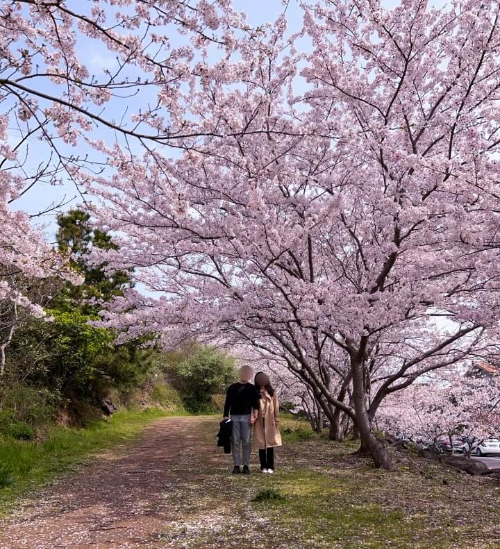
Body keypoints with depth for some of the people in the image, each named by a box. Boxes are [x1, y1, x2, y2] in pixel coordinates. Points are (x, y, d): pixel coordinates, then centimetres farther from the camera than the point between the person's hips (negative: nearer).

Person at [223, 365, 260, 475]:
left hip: (247, 417, -1)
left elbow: (255, 404, 2)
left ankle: (246, 466, 4)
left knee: (247, 442, -2)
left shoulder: (252, 388, 9)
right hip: (234, 417, 1)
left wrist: (254, 416, -9)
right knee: (235, 442, 0)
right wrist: (226, 416, 3)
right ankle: (236, 466, 4)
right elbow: (227, 403, 11)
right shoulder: (232, 387, 13)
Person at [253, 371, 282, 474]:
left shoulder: (272, 393, 2)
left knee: (270, 444, 2)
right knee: (261, 445, 5)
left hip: (270, 422, 0)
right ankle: (263, 466, 15)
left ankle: (270, 466, 11)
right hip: (259, 423, 0)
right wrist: (253, 417, -17)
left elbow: (276, 408, 3)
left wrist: (277, 422, 1)